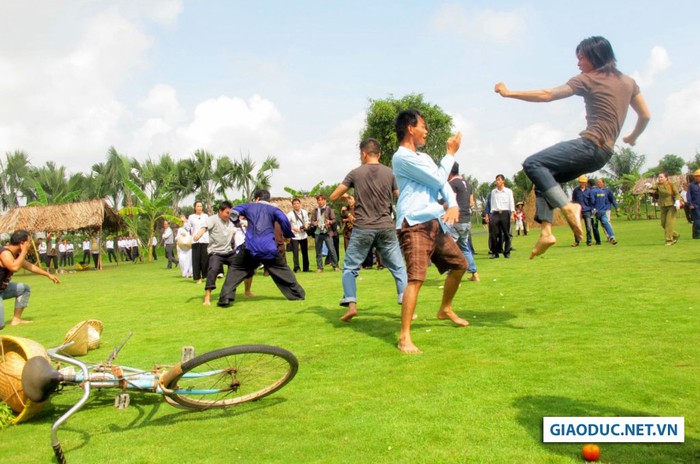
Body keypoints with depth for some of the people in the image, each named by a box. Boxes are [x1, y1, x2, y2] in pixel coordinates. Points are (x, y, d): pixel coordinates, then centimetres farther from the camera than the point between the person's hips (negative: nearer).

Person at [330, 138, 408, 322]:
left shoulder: (355, 173, 1)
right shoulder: (389, 173, 3)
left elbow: (333, 197, 5)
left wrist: (346, 196, 24)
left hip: (363, 228, -1)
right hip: (386, 227, 1)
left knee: (350, 267, 10)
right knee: (398, 267, 11)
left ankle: (351, 304, -3)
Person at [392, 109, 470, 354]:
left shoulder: (423, 157, 22)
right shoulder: (403, 157, -8)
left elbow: (443, 183, 15)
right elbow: (438, 178, -9)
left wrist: (453, 204, -5)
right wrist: (451, 153, 6)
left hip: (435, 223, 10)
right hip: (414, 225, -10)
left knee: (459, 264, 19)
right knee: (416, 277, -20)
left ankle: (445, 309, 40)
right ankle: (404, 337, -17)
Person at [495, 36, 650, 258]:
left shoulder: (588, 79, -2)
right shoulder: (628, 81, 19)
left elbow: (546, 95, -7)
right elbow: (645, 116, 21)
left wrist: (509, 93, -2)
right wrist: (632, 138, 40)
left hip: (590, 145, -9)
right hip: (604, 153, 9)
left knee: (533, 164, -14)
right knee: (545, 177, 12)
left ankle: (567, 206, -26)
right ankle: (546, 231, -2)